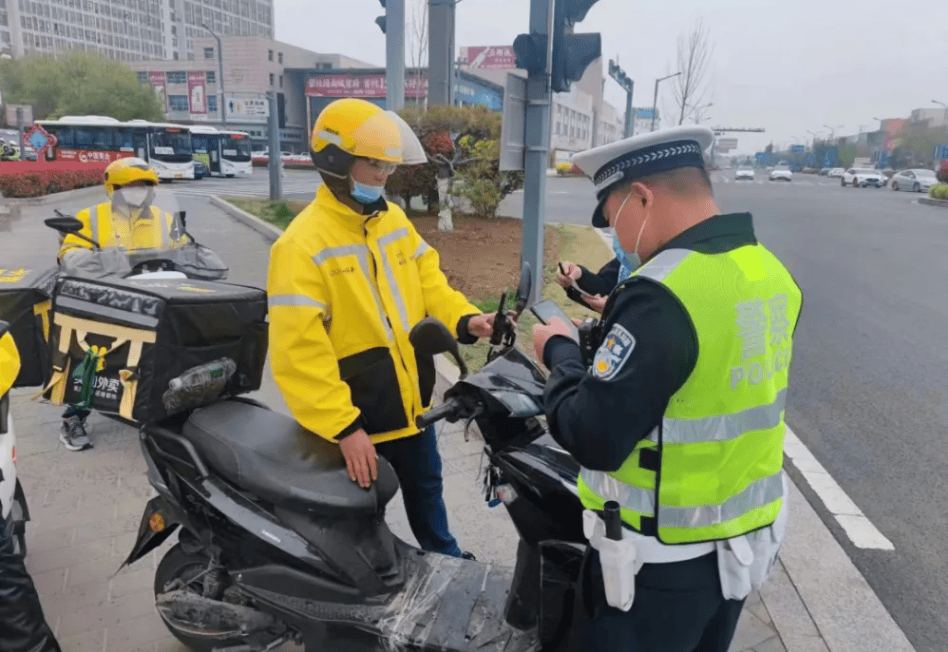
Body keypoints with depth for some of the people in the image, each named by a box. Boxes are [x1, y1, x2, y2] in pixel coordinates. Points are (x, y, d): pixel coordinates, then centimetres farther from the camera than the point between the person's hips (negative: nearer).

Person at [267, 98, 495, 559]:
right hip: (357, 419, -7)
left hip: (411, 403, 8)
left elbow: (427, 280, 10)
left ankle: (448, 563, 52)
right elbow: (298, 351, -25)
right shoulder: (302, 244, -21)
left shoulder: (394, 220, 4)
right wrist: (344, 427, -27)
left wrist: (464, 319, -11)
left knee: (426, 494, 29)